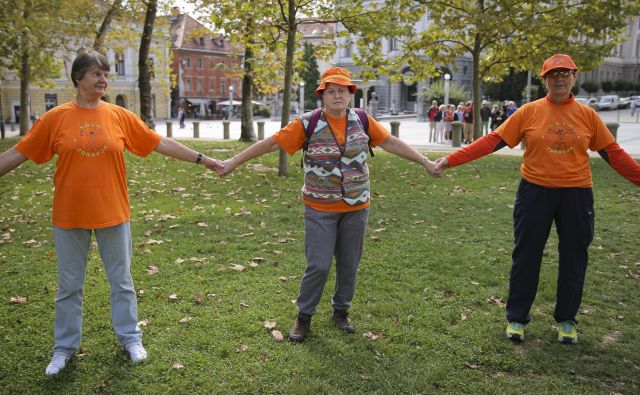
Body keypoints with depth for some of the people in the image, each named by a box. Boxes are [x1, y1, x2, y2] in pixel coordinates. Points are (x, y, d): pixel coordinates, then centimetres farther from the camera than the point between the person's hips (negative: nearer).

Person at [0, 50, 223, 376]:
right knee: (68, 286, 12)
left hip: (112, 215, 1)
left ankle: (130, 338, 29)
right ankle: (65, 348, 29)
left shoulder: (120, 116, 0)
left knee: (121, 281, 12)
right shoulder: (55, 118, -3)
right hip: (69, 217, 0)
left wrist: (202, 160, 0)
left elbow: (162, 144, 2)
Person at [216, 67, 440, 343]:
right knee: (318, 266, -4)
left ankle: (341, 311, 33)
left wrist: (424, 161, 8)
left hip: (356, 208, 3)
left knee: (349, 265, 12)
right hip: (320, 210, -3)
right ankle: (304, 317, 18)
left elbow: (391, 143, 8)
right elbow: (271, 143, -7)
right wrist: (235, 161, -8)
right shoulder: (308, 123, -9)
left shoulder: (362, 121, 1)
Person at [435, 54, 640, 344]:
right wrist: (451, 160, -14)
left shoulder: (587, 115, 1)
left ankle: (566, 320, 30)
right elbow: (492, 141, -7)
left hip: (576, 194, 2)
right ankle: (516, 317, 23)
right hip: (535, 192, -2)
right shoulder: (529, 112, -4)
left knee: (573, 258, 11)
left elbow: (613, 153, 6)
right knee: (526, 255, 6)